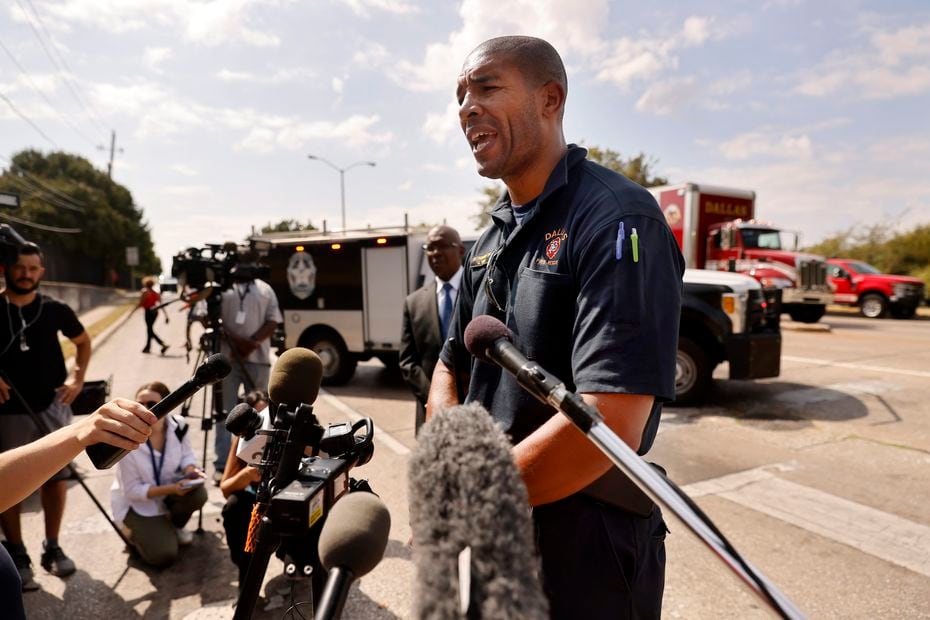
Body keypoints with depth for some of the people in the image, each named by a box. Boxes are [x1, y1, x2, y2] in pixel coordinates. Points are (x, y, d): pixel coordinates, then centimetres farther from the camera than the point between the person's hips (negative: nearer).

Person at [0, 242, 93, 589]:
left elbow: (83, 341, 15)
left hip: (53, 407, 1)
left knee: (56, 477, 8)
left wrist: (77, 377, 2)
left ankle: (52, 548, 22)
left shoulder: (54, 309, 0)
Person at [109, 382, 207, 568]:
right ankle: (133, 529, 15)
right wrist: (171, 488, -32)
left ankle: (176, 525, 5)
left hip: (171, 487, 4)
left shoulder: (178, 425, -17)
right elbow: (133, 491, -20)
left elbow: (187, 455, 1)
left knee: (198, 493, -30)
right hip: (136, 503, -4)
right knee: (163, 556, -17)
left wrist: (190, 471, -22)